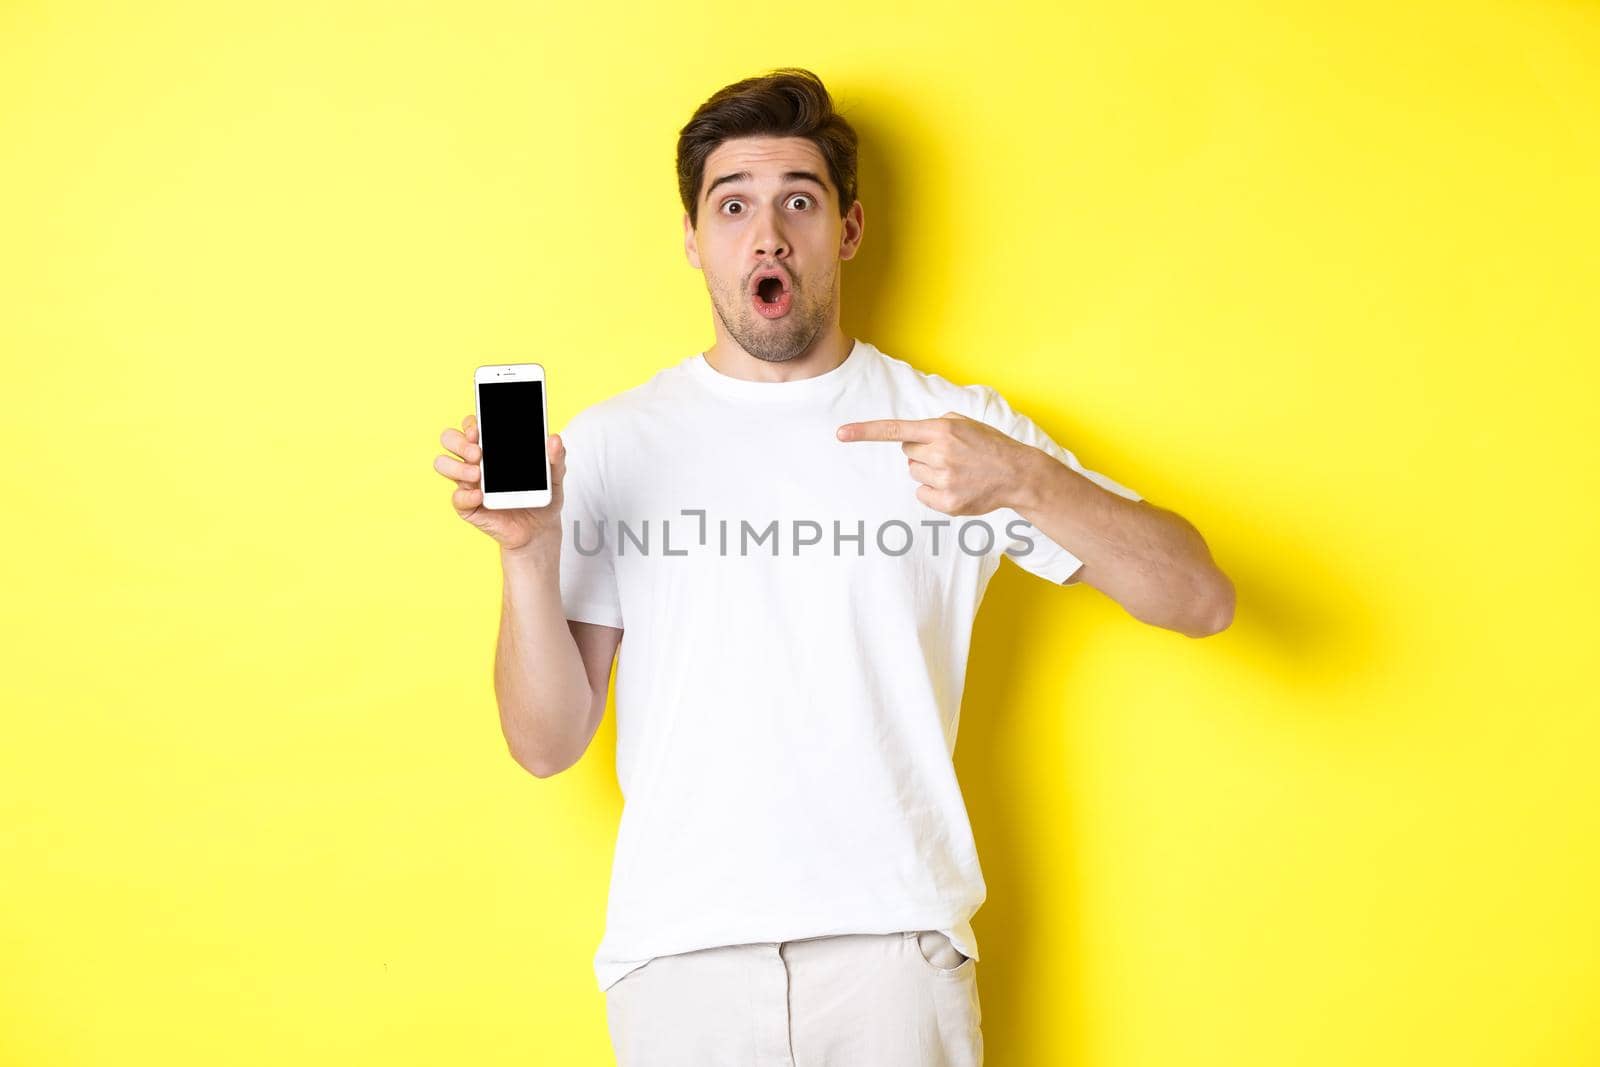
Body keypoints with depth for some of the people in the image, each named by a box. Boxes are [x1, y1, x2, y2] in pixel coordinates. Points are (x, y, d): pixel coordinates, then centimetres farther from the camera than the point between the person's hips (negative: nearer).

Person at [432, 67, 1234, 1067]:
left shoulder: (958, 426, 2)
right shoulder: (611, 443, 3)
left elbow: (1201, 600, -4)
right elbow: (548, 744, 1)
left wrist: (1029, 483, -20)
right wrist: (529, 552, -15)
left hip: (895, 945, 0)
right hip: (676, 948, 1)